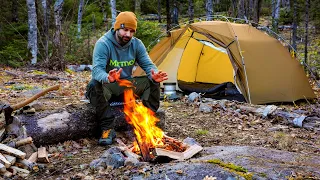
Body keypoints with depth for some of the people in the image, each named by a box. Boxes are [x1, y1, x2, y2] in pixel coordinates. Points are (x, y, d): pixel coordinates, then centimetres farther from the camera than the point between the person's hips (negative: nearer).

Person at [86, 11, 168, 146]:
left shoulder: (136, 44, -4)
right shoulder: (103, 44, -20)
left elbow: (148, 64, -7)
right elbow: (96, 70, -31)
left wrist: (154, 75, -33)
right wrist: (108, 78, -56)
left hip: (127, 84, 4)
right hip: (107, 85, -4)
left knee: (151, 82, -17)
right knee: (96, 85, -39)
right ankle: (107, 129, -28)